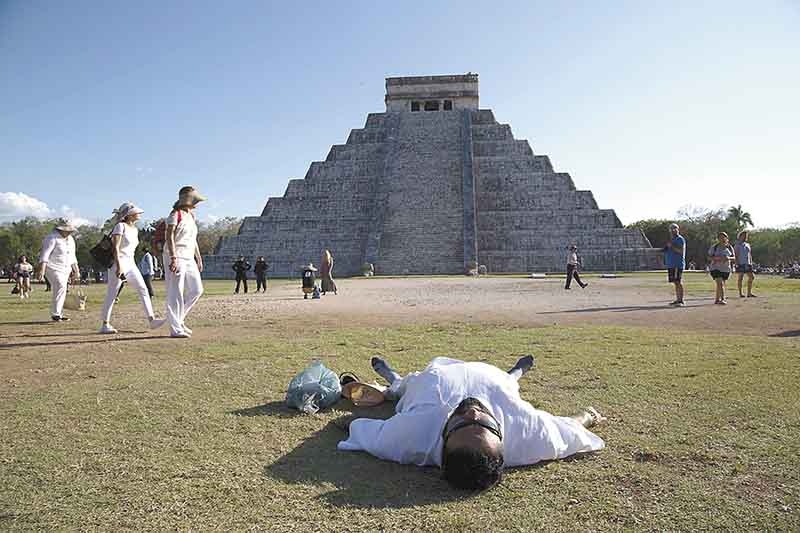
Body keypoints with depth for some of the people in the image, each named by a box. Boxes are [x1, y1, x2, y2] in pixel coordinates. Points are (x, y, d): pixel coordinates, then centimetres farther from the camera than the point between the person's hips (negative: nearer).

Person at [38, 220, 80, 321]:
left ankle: (58, 314, 12)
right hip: (53, 268, -8)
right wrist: (42, 270, -30)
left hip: (65, 269, 8)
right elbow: (45, 254, -21)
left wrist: (76, 271, 22)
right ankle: (55, 313, -18)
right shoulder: (52, 238, -12)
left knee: (61, 290, 6)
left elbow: (72, 257, 22)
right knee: (60, 287, -21)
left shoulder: (70, 240, 13)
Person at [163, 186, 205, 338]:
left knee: (196, 290, 7)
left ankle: (178, 319, 20)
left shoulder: (191, 215, 17)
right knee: (175, 293, -6)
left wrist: (199, 258, 21)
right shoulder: (175, 214, -9)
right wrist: (173, 258, -26)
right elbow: (169, 236, -17)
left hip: (189, 258, 9)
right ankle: (175, 329, -1)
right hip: (176, 257, -9)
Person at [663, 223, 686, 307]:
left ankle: (681, 301, -11)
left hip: (678, 264, -9)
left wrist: (672, 246, -17)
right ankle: (677, 300, 12)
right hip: (671, 264, 9)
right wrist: (666, 248, 14)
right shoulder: (672, 240, 23)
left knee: (678, 282, -11)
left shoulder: (680, 239, -5)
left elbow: (681, 251, -17)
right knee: (675, 283, 9)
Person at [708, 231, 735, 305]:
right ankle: (722, 299, -20)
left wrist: (729, 258, -21)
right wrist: (716, 258, -24)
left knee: (720, 284, 12)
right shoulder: (714, 247, -5)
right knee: (720, 283, -18)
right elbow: (709, 258, -5)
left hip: (726, 269, 4)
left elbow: (734, 258, 1)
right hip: (716, 268, -4)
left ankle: (717, 299, 25)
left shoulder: (730, 248, 4)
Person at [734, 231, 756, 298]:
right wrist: (737, 263, -16)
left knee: (751, 277, 0)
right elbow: (735, 255, -7)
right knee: (740, 278, -3)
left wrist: (751, 262, 11)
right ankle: (740, 293, 1)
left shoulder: (747, 245, 18)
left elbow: (750, 254, 20)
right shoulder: (737, 245, 0)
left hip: (747, 264, 6)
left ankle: (749, 293, 6)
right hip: (740, 264, -6)